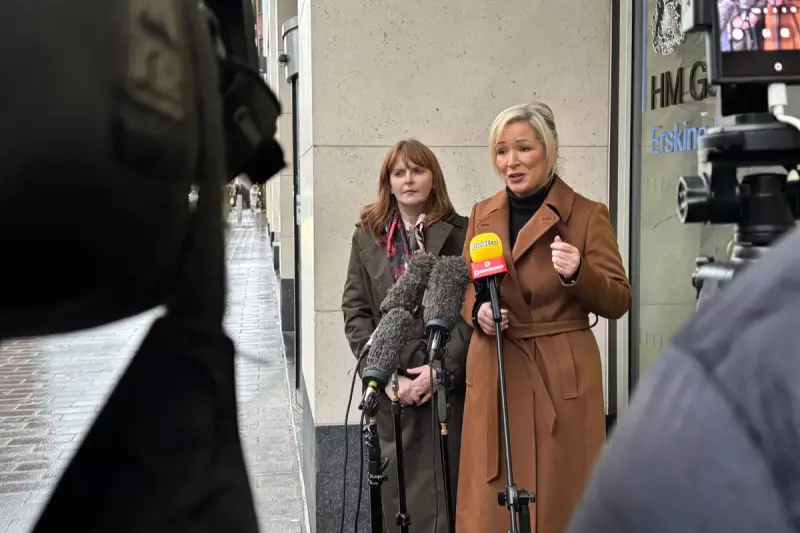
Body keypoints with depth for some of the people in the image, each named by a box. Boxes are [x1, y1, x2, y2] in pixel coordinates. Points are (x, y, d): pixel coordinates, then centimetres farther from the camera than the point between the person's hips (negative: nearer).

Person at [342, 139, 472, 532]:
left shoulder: (460, 233, 2)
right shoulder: (367, 235, 8)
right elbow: (355, 310, 3)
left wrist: (443, 367, -13)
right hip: (389, 387, 2)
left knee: (442, 486, 1)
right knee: (396, 486, 6)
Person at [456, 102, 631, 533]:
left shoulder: (587, 214, -3)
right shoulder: (482, 214, 9)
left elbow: (618, 302, -3)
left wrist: (578, 274, -22)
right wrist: (478, 311, -6)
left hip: (562, 376, -3)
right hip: (494, 376, 3)